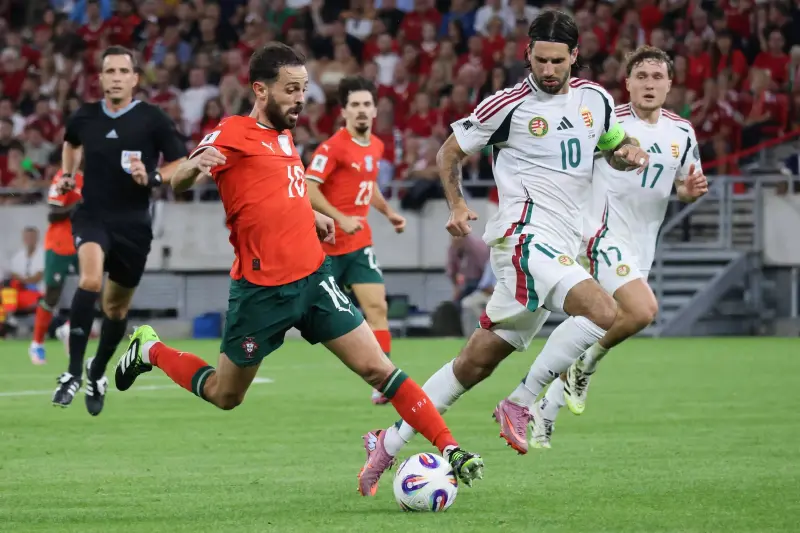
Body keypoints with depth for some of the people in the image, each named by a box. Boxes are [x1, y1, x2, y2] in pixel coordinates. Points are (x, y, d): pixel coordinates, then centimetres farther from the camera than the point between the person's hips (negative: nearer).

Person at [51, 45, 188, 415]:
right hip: (92, 215, 0)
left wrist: (152, 177, -22)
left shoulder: (152, 120, -7)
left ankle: (97, 372, 39)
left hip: (133, 222, 0)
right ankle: (73, 373, -24)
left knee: (117, 307, 12)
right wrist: (68, 173, 16)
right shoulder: (85, 117, 1)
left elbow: (181, 165, -5)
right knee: (90, 280, -28)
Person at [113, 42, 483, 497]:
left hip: (314, 276, 6)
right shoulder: (232, 134, -9)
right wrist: (193, 166, -40)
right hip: (262, 288, -5)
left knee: (377, 368, -5)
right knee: (224, 396, 11)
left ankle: (449, 450, -7)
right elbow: (178, 184, -18)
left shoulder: (285, 135, 14)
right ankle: (150, 350, 35)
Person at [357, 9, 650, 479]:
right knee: (603, 312, -27)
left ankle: (391, 442, 14)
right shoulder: (509, 105, -4)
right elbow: (451, 151, 7)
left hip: (560, 248, 6)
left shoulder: (596, 100, 12)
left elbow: (614, 147, 29)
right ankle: (519, 405, -18)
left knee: (476, 363, 7)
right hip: (524, 235, -6)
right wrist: (457, 203, -9)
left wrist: (628, 155, 4)